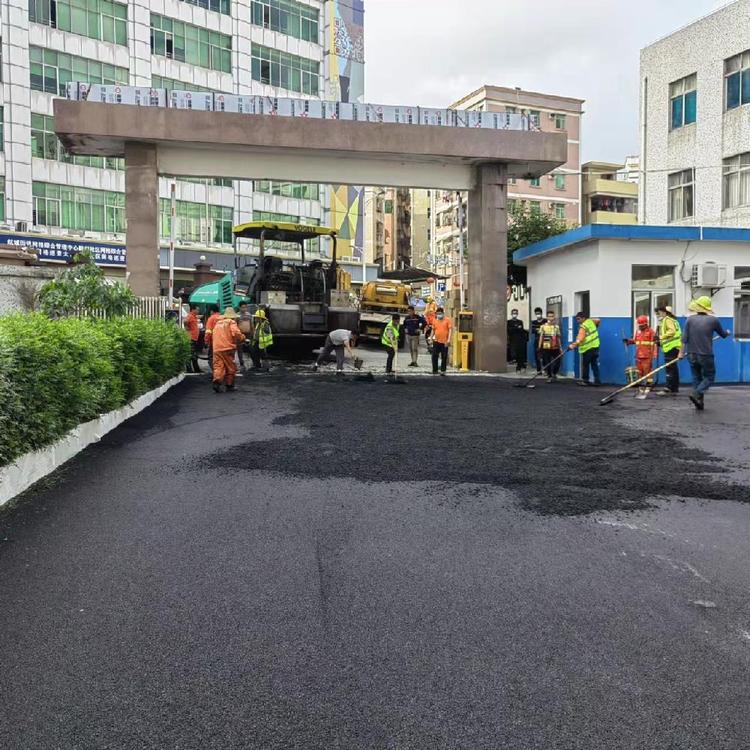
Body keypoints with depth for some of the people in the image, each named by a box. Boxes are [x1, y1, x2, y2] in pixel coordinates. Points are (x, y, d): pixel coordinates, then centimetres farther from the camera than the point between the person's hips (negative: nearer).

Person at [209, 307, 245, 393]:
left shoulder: (217, 323, 20)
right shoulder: (231, 322, 0)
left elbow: (213, 335, 23)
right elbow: (236, 333, -15)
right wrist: (242, 337, 2)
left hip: (216, 349, 5)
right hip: (227, 348, -5)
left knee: (218, 366, 0)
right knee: (230, 367, 7)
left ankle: (216, 382, -21)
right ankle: (229, 385, 12)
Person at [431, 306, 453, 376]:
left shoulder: (448, 320, -3)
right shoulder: (435, 321, 10)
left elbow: (450, 329, -8)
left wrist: (449, 339, -16)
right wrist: (431, 338, 15)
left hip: (444, 341, -4)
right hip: (436, 341, 4)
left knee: (444, 357, 2)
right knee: (434, 356, 2)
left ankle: (443, 370, 10)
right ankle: (434, 370, 11)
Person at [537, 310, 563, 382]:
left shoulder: (556, 327, 10)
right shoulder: (543, 326, 2)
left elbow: (558, 338, 13)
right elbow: (541, 337, 1)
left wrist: (560, 347, 10)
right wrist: (539, 347, -4)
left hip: (555, 348, 2)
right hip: (546, 348, -2)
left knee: (557, 362, -2)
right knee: (547, 363, 0)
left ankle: (554, 374, 22)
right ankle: (549, 376, 16)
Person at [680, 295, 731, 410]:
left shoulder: (690, 319, -2)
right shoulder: (713, 320, -4)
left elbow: (684, 338, -7)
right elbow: (723, 334, 12)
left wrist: (682, 352, -1)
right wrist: (727, 333, 35)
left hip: (692, 355, 3)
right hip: (706, 355, -2)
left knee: (696, 377, 14)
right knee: (709, 377, 9)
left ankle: (699, 403, 13)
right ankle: (696, 394, -14)